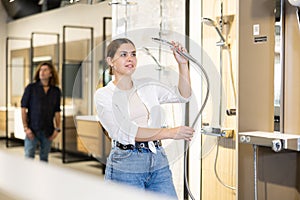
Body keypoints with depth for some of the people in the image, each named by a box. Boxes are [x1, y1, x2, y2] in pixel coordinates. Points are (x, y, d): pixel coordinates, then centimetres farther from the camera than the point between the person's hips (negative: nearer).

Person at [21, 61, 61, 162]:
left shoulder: (56, 91, 6)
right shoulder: (31, 88, -2)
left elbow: (57, 112, 10)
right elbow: (23, 108, -3)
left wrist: (57, 128, 2)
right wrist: (26, 127, -9)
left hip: (48, 131, 3)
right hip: (32, 130, -2)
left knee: (44, 159, 11)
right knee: (28, 158, -4)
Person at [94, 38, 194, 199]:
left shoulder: (148, 86, 12)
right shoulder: (103, 95, -3)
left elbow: (183, 96, 8)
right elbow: (127, 132, -15)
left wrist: (182, 64, -5)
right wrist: (169, 132, -20)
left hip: (158, 162, 4)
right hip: (125, 166, -4)